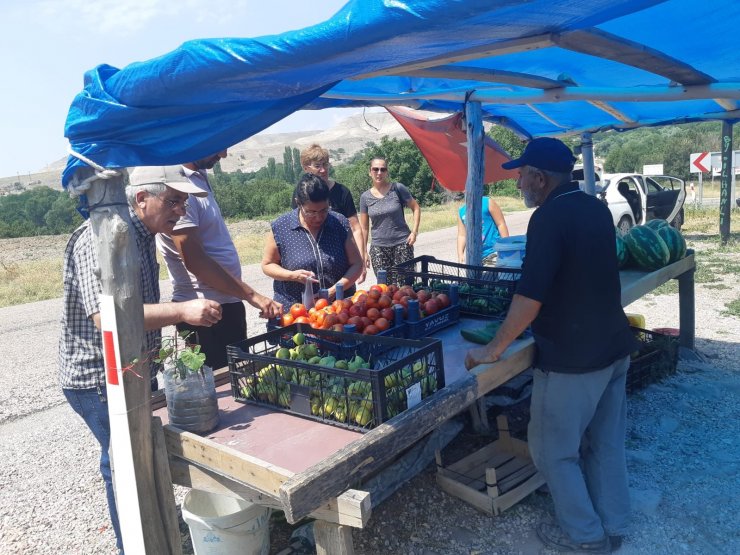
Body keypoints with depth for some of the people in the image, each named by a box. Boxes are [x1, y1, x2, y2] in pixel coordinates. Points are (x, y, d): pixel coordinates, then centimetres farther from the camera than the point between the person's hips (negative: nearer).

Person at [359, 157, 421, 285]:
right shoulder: (365, 197, 4)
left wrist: (414, 231, -6)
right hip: (378, 247, 2)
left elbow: (416, 208, 5)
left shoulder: (398, 188, -2)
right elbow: (364, 227, 9)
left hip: (402, 244, -1)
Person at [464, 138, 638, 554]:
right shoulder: (597, 209, 7)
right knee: (607, 443, 19)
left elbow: (531, 296, -25)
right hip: (614, 346, 9)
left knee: (554, 449, 8)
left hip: (572, 357, -9)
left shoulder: (549, 217, -19)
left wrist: (494, 349, -16)